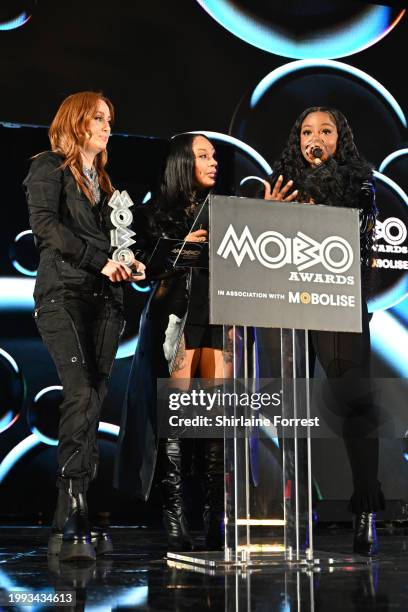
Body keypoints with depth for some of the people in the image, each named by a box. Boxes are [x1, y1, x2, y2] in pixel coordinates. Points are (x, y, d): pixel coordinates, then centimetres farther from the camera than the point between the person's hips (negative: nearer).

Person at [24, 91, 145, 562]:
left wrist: (127, 265, 7)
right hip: (63, 292, -6)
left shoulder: (102, 181, 26)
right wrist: (101, 260, -13)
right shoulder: (49, 168, 6)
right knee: (81, 393, -21)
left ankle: (67, 526, 1)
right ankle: (73, 519, -23)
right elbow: (44, 224, -9)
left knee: (94, 402, -2)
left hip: (104, 297, 6)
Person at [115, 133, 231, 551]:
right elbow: (141, 268, 2)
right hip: (175, 320, -3)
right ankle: (174, 518, 0)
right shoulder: (155, 214, 10)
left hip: (218, 320, 3)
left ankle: (215, 517, 1)